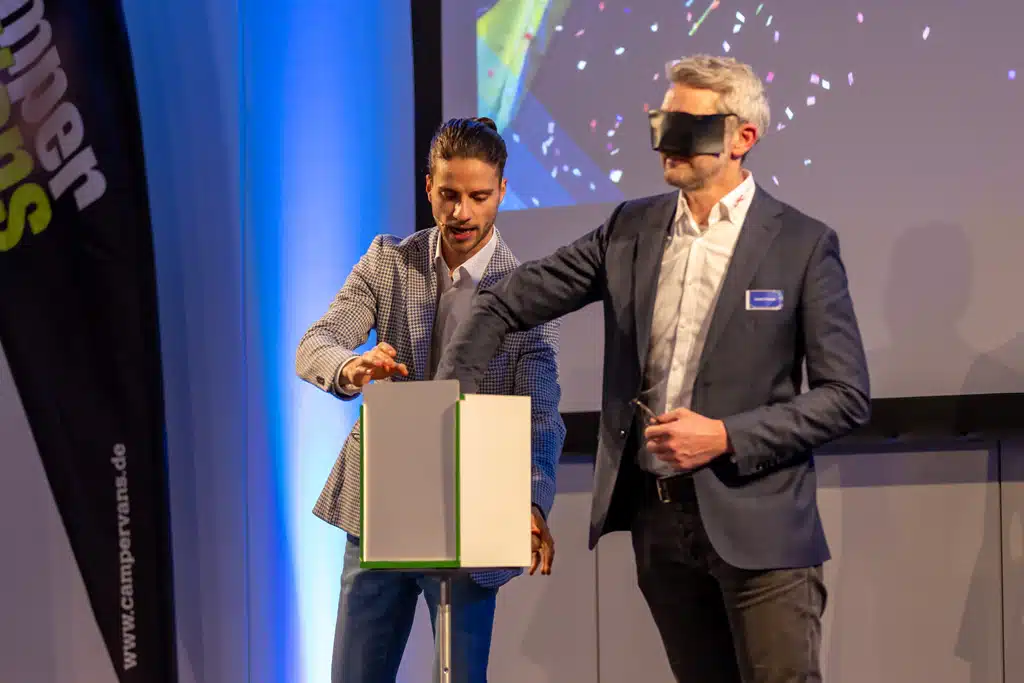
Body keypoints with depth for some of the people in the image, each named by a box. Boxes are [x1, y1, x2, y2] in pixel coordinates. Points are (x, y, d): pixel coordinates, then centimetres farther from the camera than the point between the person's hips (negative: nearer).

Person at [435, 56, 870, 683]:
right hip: (657, 517, 4)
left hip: (758, 525, -4)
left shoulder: (803, 244, -4)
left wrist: (726, 437, -14)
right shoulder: (632, 229, 8)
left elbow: (846, 395, -6)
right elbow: (505, 306, 12)